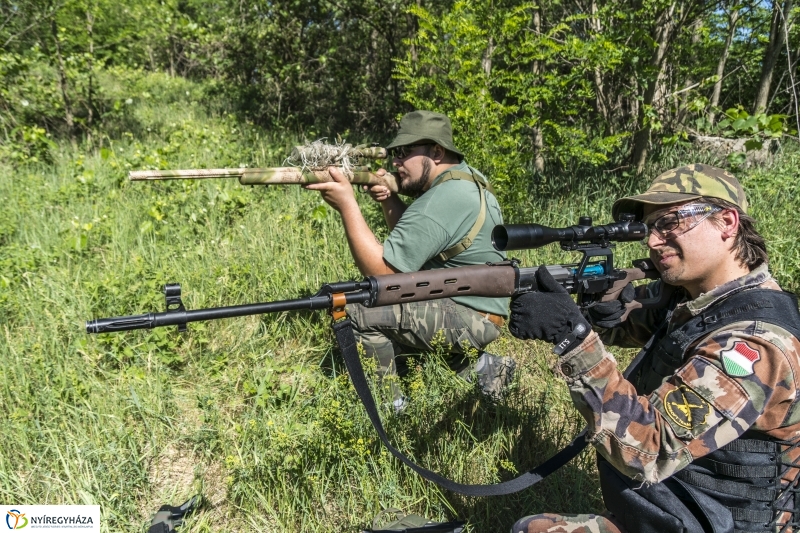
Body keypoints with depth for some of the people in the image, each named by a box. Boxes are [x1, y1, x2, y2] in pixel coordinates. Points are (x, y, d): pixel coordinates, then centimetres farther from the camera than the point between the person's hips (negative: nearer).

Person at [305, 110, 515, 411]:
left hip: (472, 318, -10)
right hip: (475, 308, 10)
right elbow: (410, 238, 13)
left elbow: (380, 271, -24)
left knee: (356, 311, -18)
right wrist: (389, 200, -5)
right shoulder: (466, 178, 7)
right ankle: (476, 366, 18)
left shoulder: (440, 202, -24)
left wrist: (347, 204, -24)